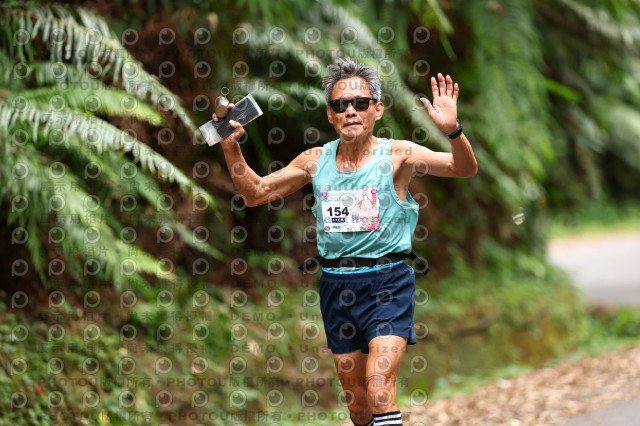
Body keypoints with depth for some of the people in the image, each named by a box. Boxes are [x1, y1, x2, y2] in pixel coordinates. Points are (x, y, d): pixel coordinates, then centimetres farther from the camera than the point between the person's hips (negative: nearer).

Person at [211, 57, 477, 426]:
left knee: (379, 385, -21)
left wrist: (453, 130, -36)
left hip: (387, 283, -5)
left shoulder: (397, 155, -7)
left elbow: (465, 169, -17)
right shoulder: (316, 161, 5)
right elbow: (255, 193, 13)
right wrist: (231, 147, -1)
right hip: (336, 284, 5)